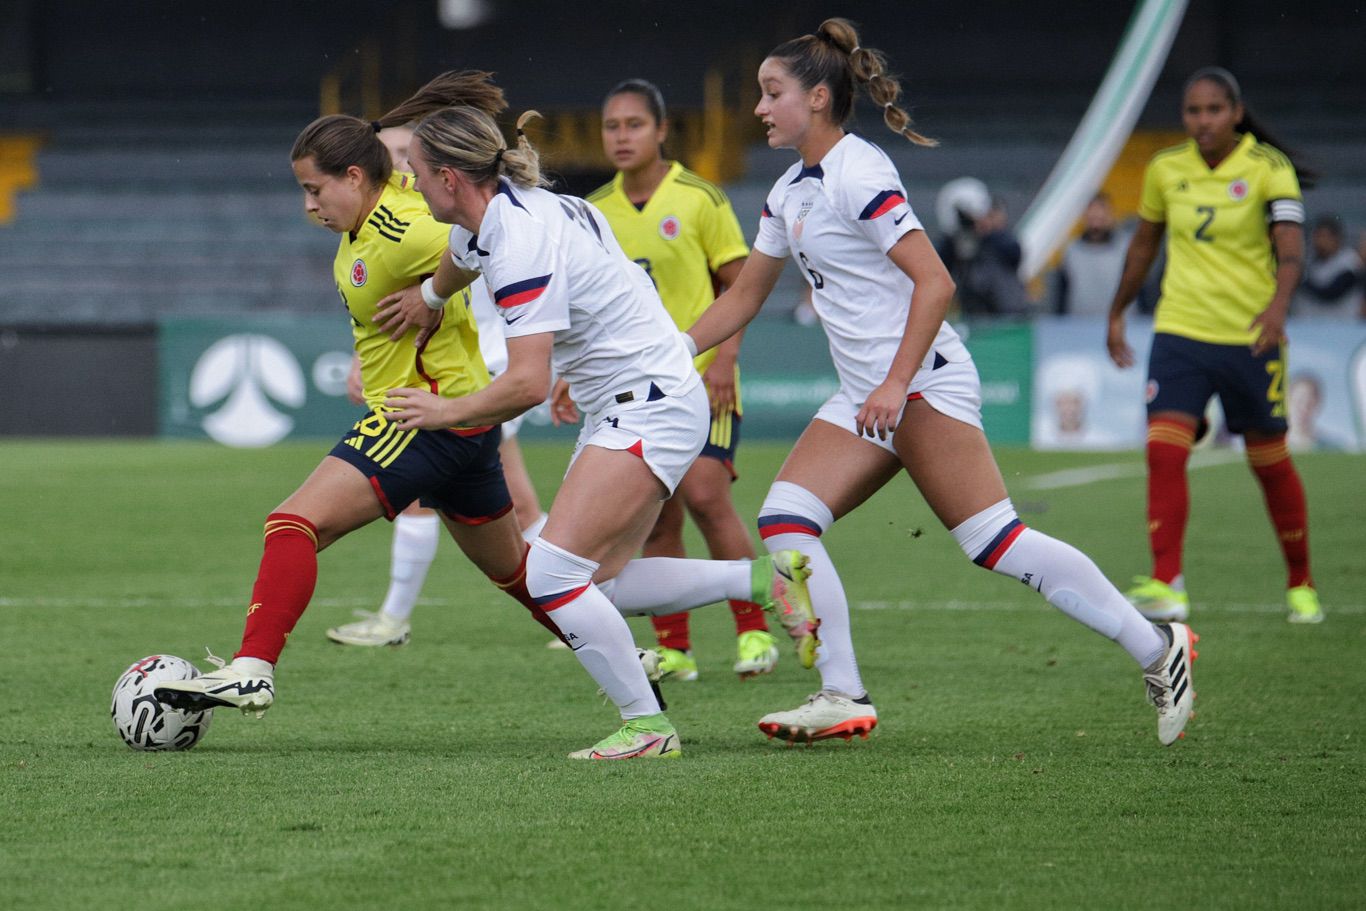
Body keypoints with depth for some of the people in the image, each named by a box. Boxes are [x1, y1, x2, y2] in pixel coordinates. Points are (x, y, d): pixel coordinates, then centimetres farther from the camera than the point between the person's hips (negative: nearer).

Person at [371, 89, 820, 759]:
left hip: (651, 407, -10)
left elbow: (528, 384, -28)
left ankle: (647, 726, -8)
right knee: (596, 583, 10)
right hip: (618, 408, 10)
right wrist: (427, 298, 49)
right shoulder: (486, 221, 5)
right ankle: (766, 579, 15)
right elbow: (460, 258, 32)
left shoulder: (522, 242, -24)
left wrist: (444, 412, -15)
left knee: (552, 573, -16)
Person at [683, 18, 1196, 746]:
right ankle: (844, 699, -4)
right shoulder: (790, 192, 16)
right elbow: (744, 295, 25)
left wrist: (896, 385, -23)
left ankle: (1158, 651, -7)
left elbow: (935, 282, -18)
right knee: (784, 519, -4)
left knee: (994, 543, -13)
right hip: (866, 398, 9)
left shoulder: (858, 174, -13)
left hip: (923, 385, -9)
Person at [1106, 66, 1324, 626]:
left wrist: (1277, 305, -38)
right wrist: (1117, 315, 22)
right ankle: (1166, 586, -19)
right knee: (1164, 452, -16)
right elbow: (1144, 244, 18)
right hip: (1180, 333, 3)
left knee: (1270, 463, 8)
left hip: (1251, 338, -3)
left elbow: (1290, 248, -20)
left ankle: (1301, 585, 27)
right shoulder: (1165, 169, 3)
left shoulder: (1269, 169, -9)